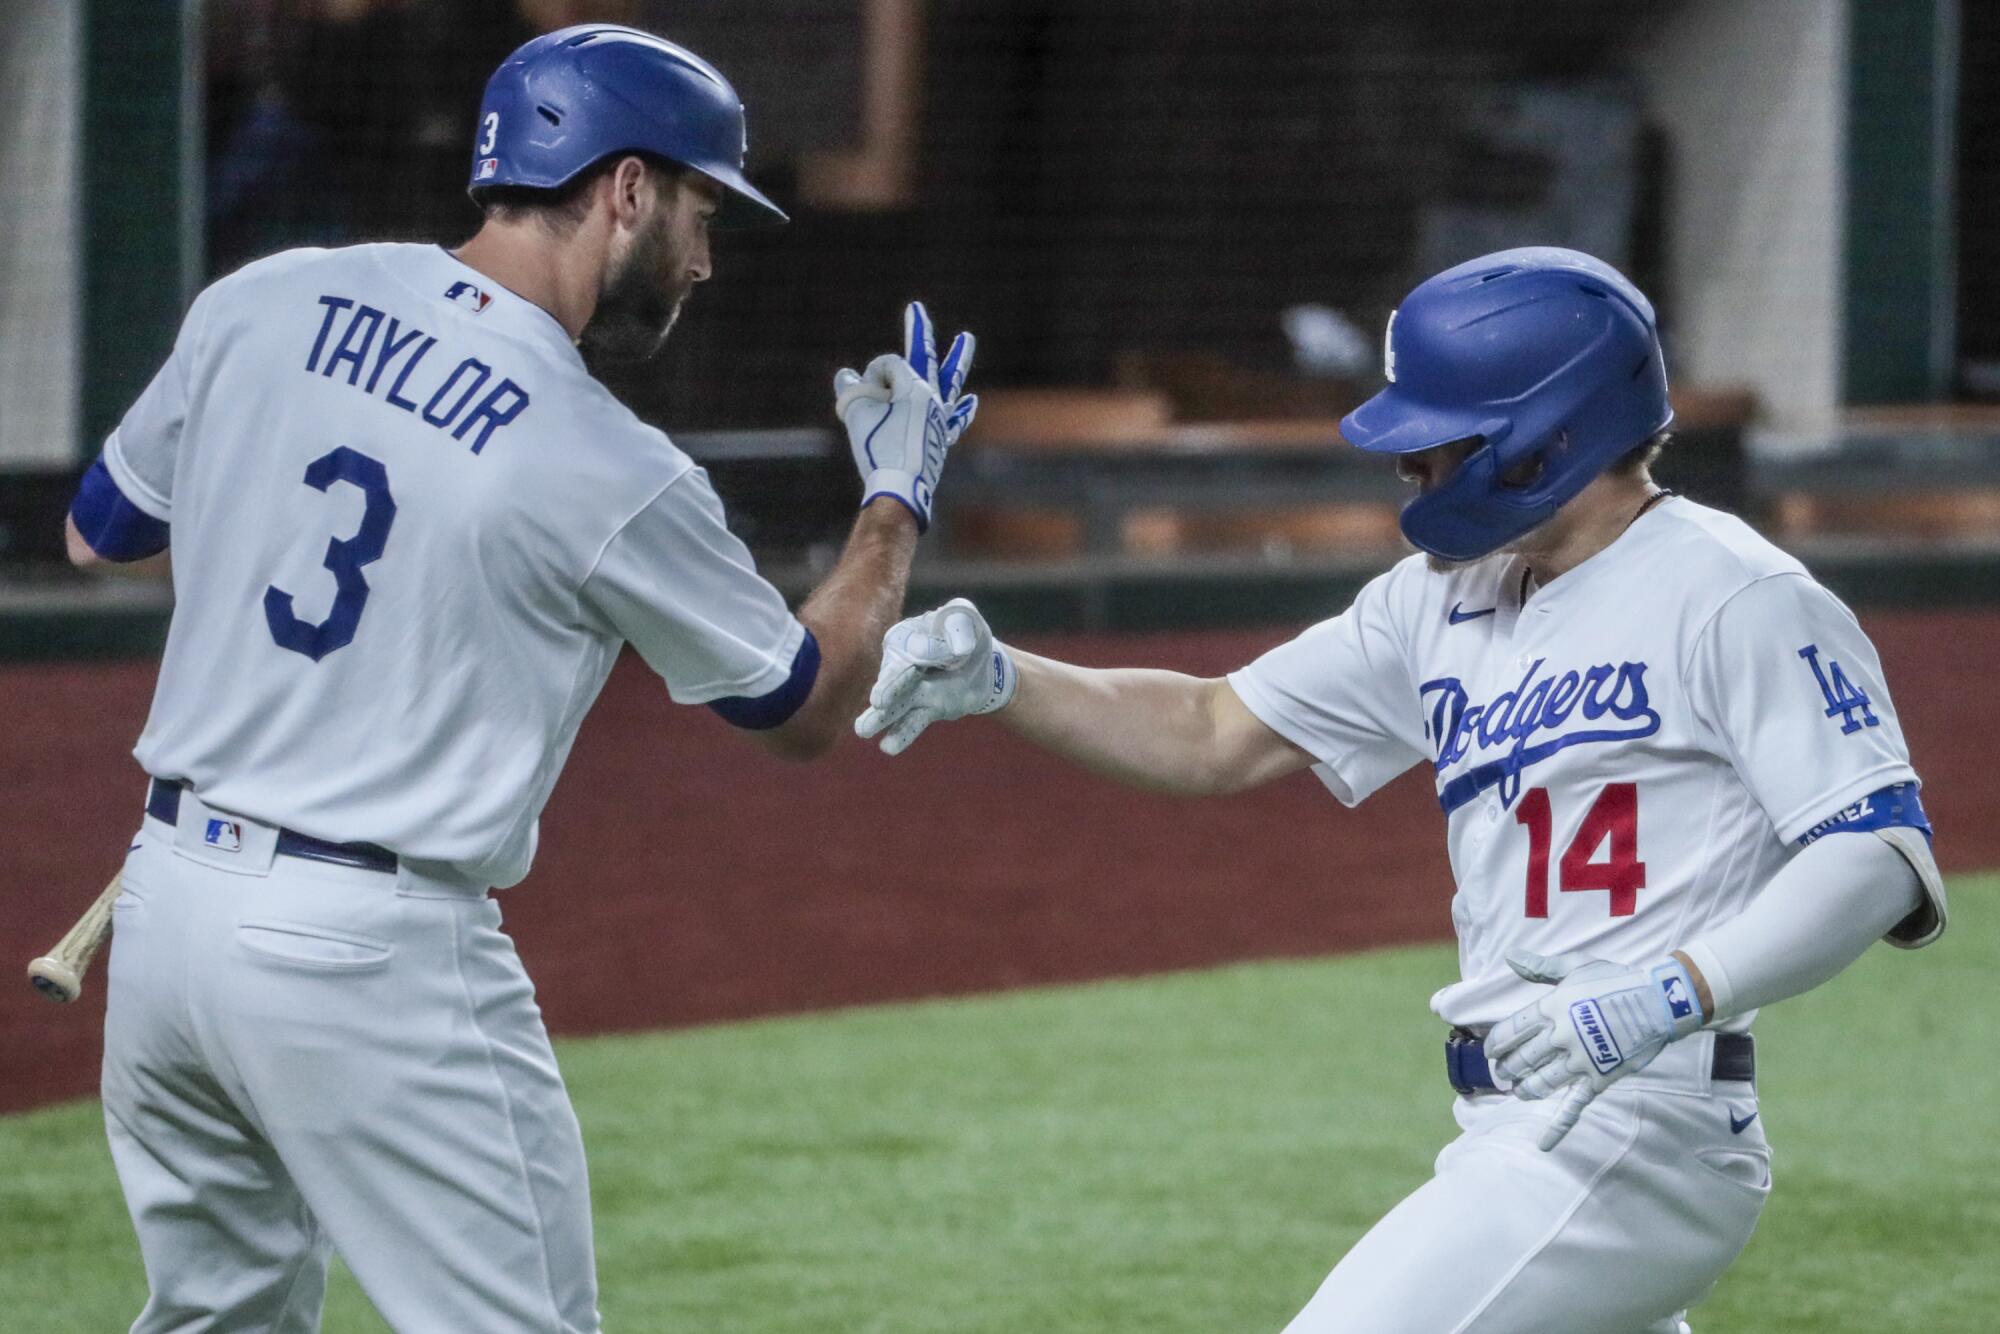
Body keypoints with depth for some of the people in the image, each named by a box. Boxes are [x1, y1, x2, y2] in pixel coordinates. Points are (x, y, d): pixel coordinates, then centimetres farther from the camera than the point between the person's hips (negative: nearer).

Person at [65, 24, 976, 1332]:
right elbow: (807, 706, 3)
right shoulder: (614, 476, -13)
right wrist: (899, 499, 17)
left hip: (170, 896, 7)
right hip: (373, 953, -7)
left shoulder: (261, 307, 1)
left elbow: (98, 528, 16)